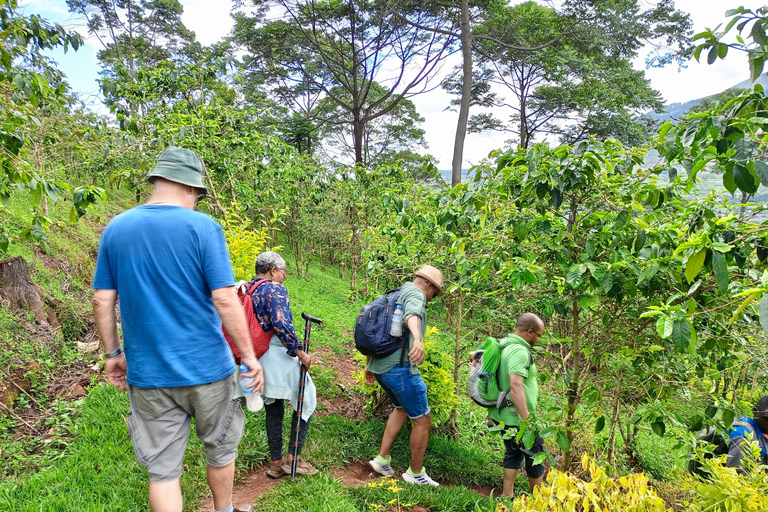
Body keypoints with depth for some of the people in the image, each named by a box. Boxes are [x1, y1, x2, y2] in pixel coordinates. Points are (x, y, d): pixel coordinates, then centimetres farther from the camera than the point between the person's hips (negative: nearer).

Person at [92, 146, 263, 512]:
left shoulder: (116, 229, 1)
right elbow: (224, 300, -16)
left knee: (162, 468, 12)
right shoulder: (202, 226, -12)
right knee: (220, 450, 20)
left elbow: (102, 302, 3)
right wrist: (250, 357, -7)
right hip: (205, 368, -3)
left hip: (147, 373, 3)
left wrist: (113, 353, 15)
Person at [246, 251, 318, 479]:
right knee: (307, 401, 6)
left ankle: (276, 463, 24)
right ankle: (292, 458, 6)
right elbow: (281, 324, -23)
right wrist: (300, 352, -17)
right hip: (278, 356, -8)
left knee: (273, 411, 17)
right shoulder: (274, 288, -12)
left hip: (257, 358, 8)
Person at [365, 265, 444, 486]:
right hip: (400, 368, -10)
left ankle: (382, 459, 28)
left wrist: (369, 365, 30)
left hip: (380, 366, 10)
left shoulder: (394, 296, 20)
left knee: (402, 408, 30)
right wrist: (417, 339, -52)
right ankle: (416, 473, 20)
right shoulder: (415, 294, -8)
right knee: (422, 419, 6)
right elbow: (412, 315, -33)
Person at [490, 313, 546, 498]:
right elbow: (515, 385, -34)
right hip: (517, 418, -9)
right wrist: (527, 419, -34)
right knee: (536, 456, 10)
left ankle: (507, 496, 27)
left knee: (513, 453, 22)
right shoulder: (519, 351, -23)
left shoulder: (503, 345, 8)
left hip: (502, 414, 9)